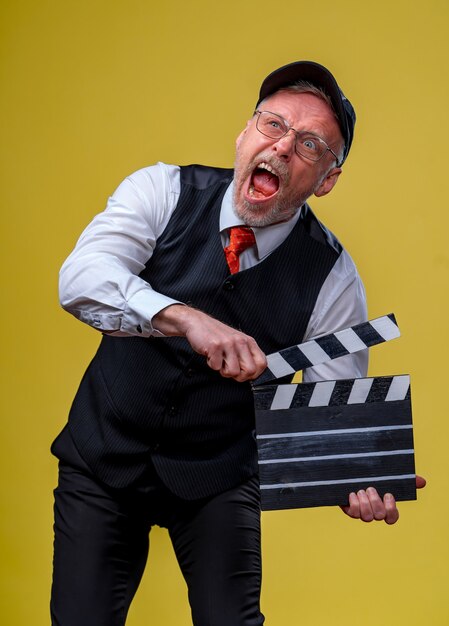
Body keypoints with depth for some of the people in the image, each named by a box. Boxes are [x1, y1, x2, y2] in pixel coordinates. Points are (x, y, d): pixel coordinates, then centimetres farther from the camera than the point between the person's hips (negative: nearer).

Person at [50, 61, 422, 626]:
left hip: (218, 482, 0)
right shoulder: (164, 192, -13)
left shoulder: (332, 278, -13)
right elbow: (81, 278, -29)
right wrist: (188, 319, -46)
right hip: (105, 453, 0)